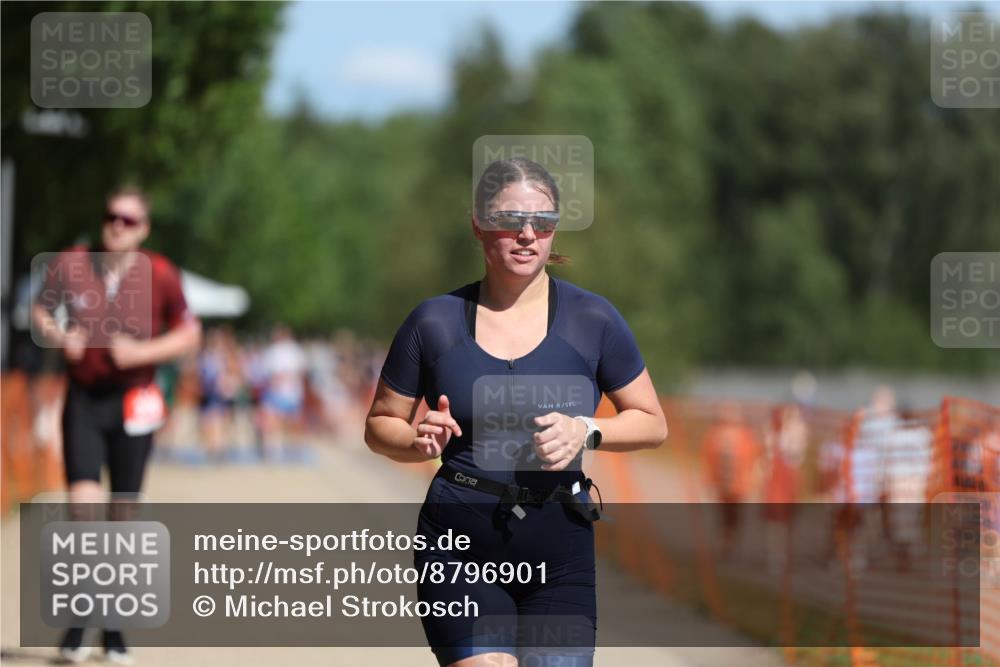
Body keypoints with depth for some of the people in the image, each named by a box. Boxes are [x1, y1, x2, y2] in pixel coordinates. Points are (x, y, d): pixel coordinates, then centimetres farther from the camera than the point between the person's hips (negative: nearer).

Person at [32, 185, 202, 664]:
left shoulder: (159, 275, -4)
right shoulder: (70, 264, -2)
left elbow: (190, 334, 3)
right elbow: (40, 310, 13)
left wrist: (142, 352, -12)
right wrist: (58, 336, -8)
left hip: (133, 403, 0)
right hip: (83, 398, 0)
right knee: (83, 503, -13)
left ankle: (115, 626, 17)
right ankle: (77, 623, -2)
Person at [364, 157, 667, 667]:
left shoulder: (591, 319, 3)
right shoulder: (436, 322, 3)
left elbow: (651, 423, 10)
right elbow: (380, 424, 13)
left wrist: (585, 431, -9)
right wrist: (420, 442, -10)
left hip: (560, 553, 1)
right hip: (461, 547, -1)